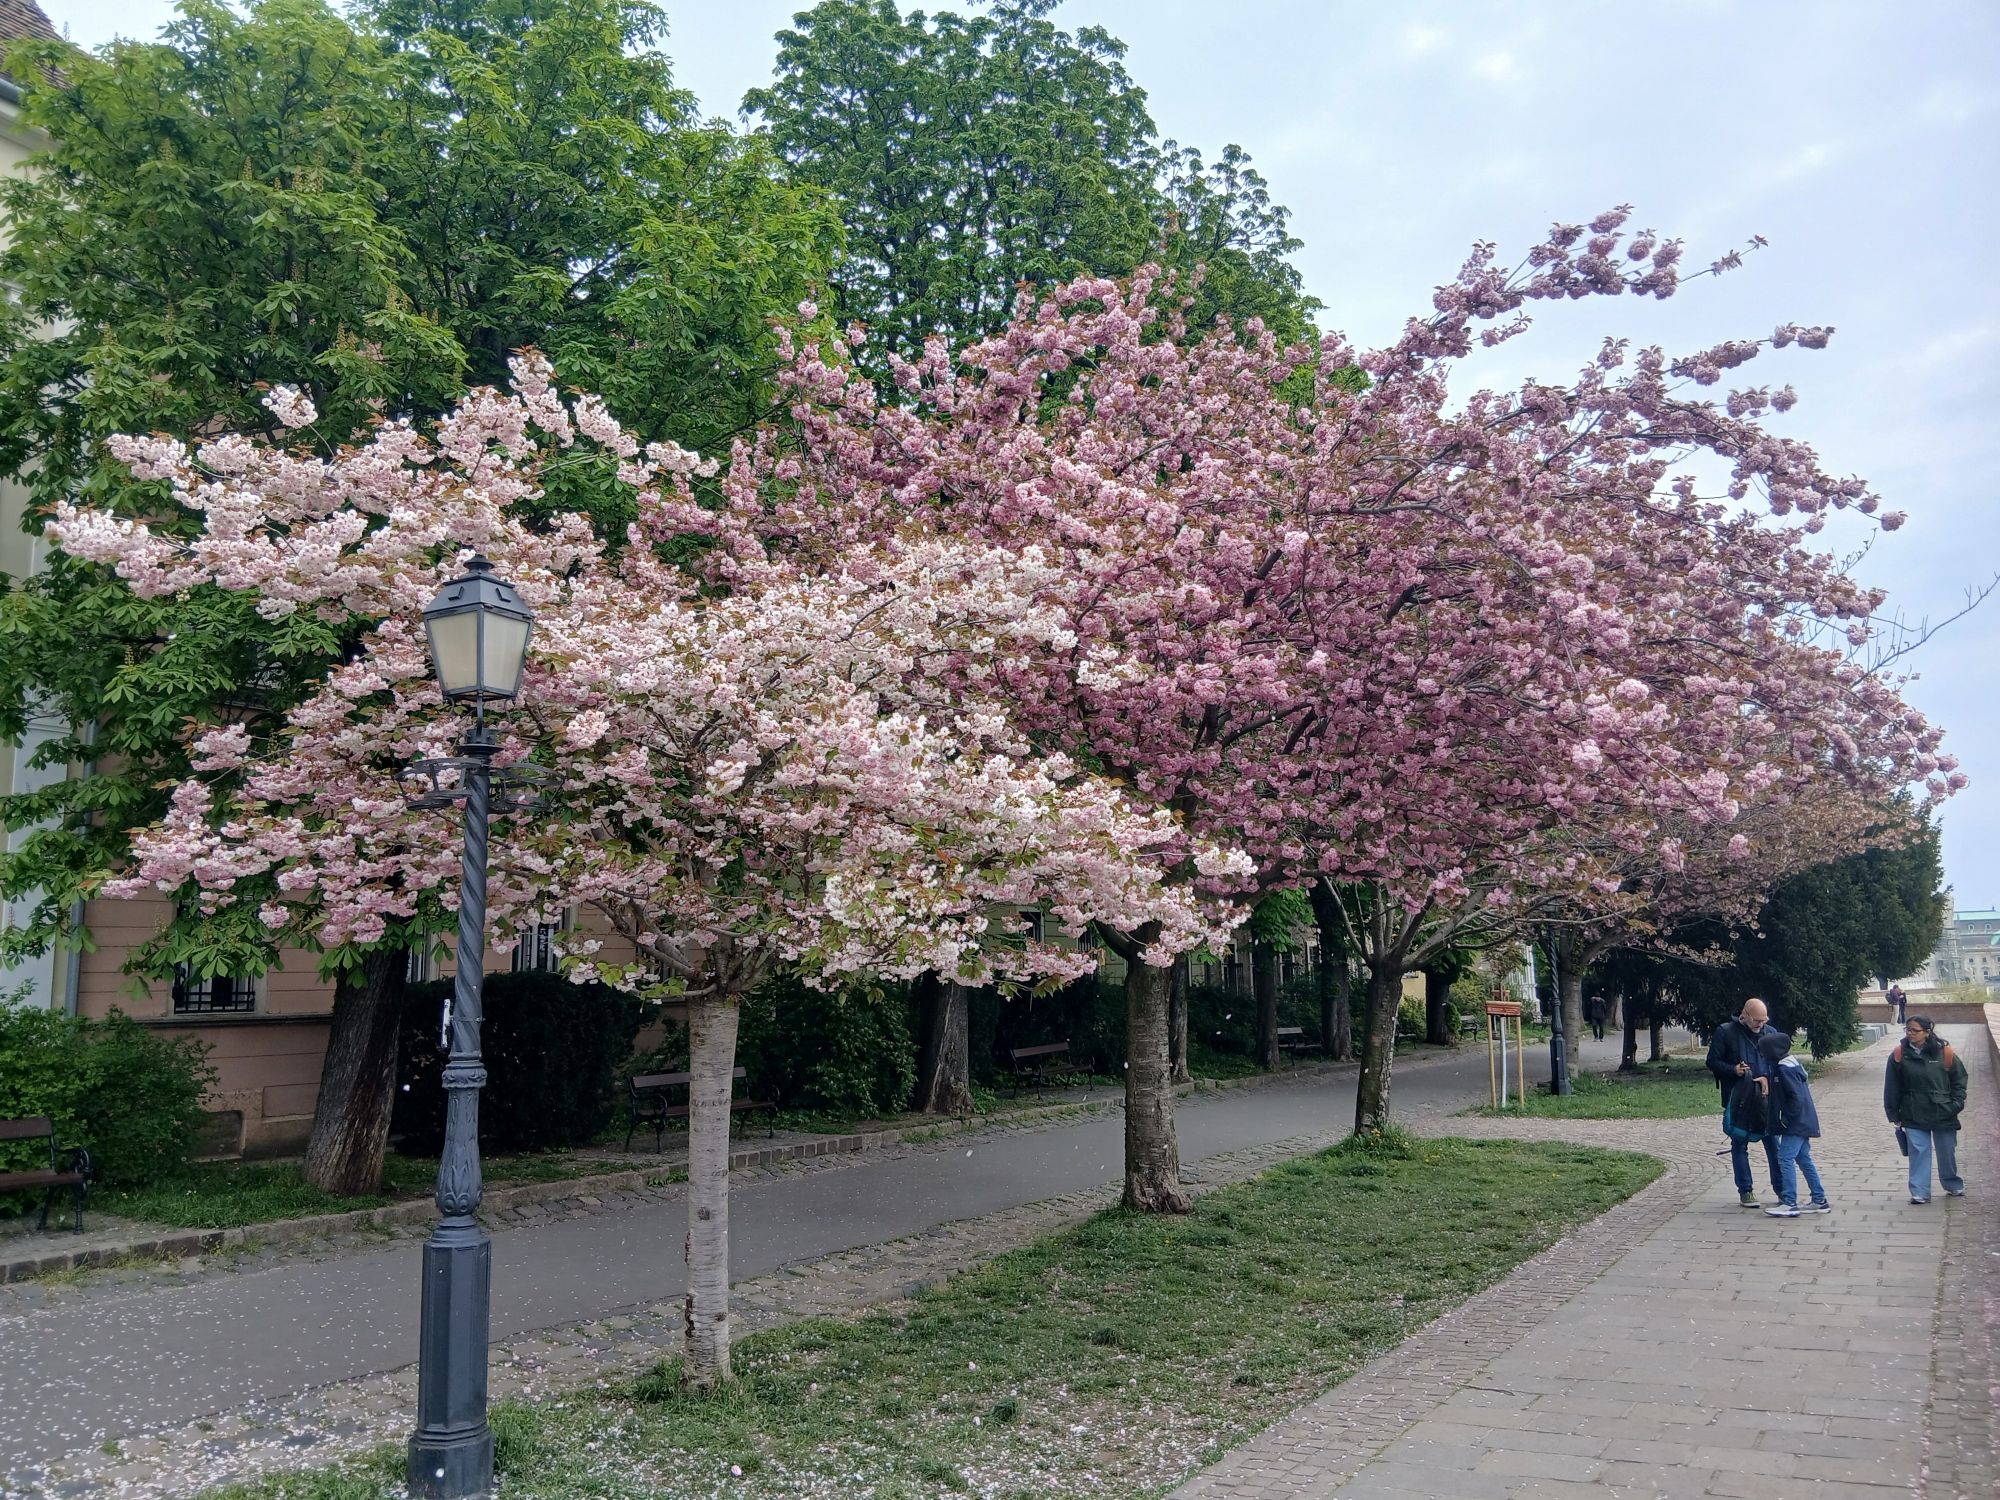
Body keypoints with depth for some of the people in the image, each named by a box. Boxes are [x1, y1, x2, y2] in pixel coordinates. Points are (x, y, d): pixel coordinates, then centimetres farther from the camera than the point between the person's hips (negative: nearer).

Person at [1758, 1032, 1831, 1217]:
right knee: (1804, 1159, 16)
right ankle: (1820, 1201, 22)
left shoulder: (1784, 1068, -19)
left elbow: (1796, 1096, -23)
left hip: (1796, 1124, -11)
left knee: (1786, 1158, -10)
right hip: (1802, 1123, 11)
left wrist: (1786, 1119, -18)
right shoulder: (1790, 1063, 13)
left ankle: (1790, 1204, -10)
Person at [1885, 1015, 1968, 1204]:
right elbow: (1892, 1087, 1)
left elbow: (1959, 1080, 5)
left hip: (1943, 1115, 0)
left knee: (1947, 1152, 14)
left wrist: (1956, 1104, -5)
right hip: (1914, 1116, 0)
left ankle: (1954, 1186, 37)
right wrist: (1894, 1115, 1)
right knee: (1919, 1153, -2)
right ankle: (1920, 1192, 4)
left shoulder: (1945, 1054, -7)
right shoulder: (1899, 1055, -5)